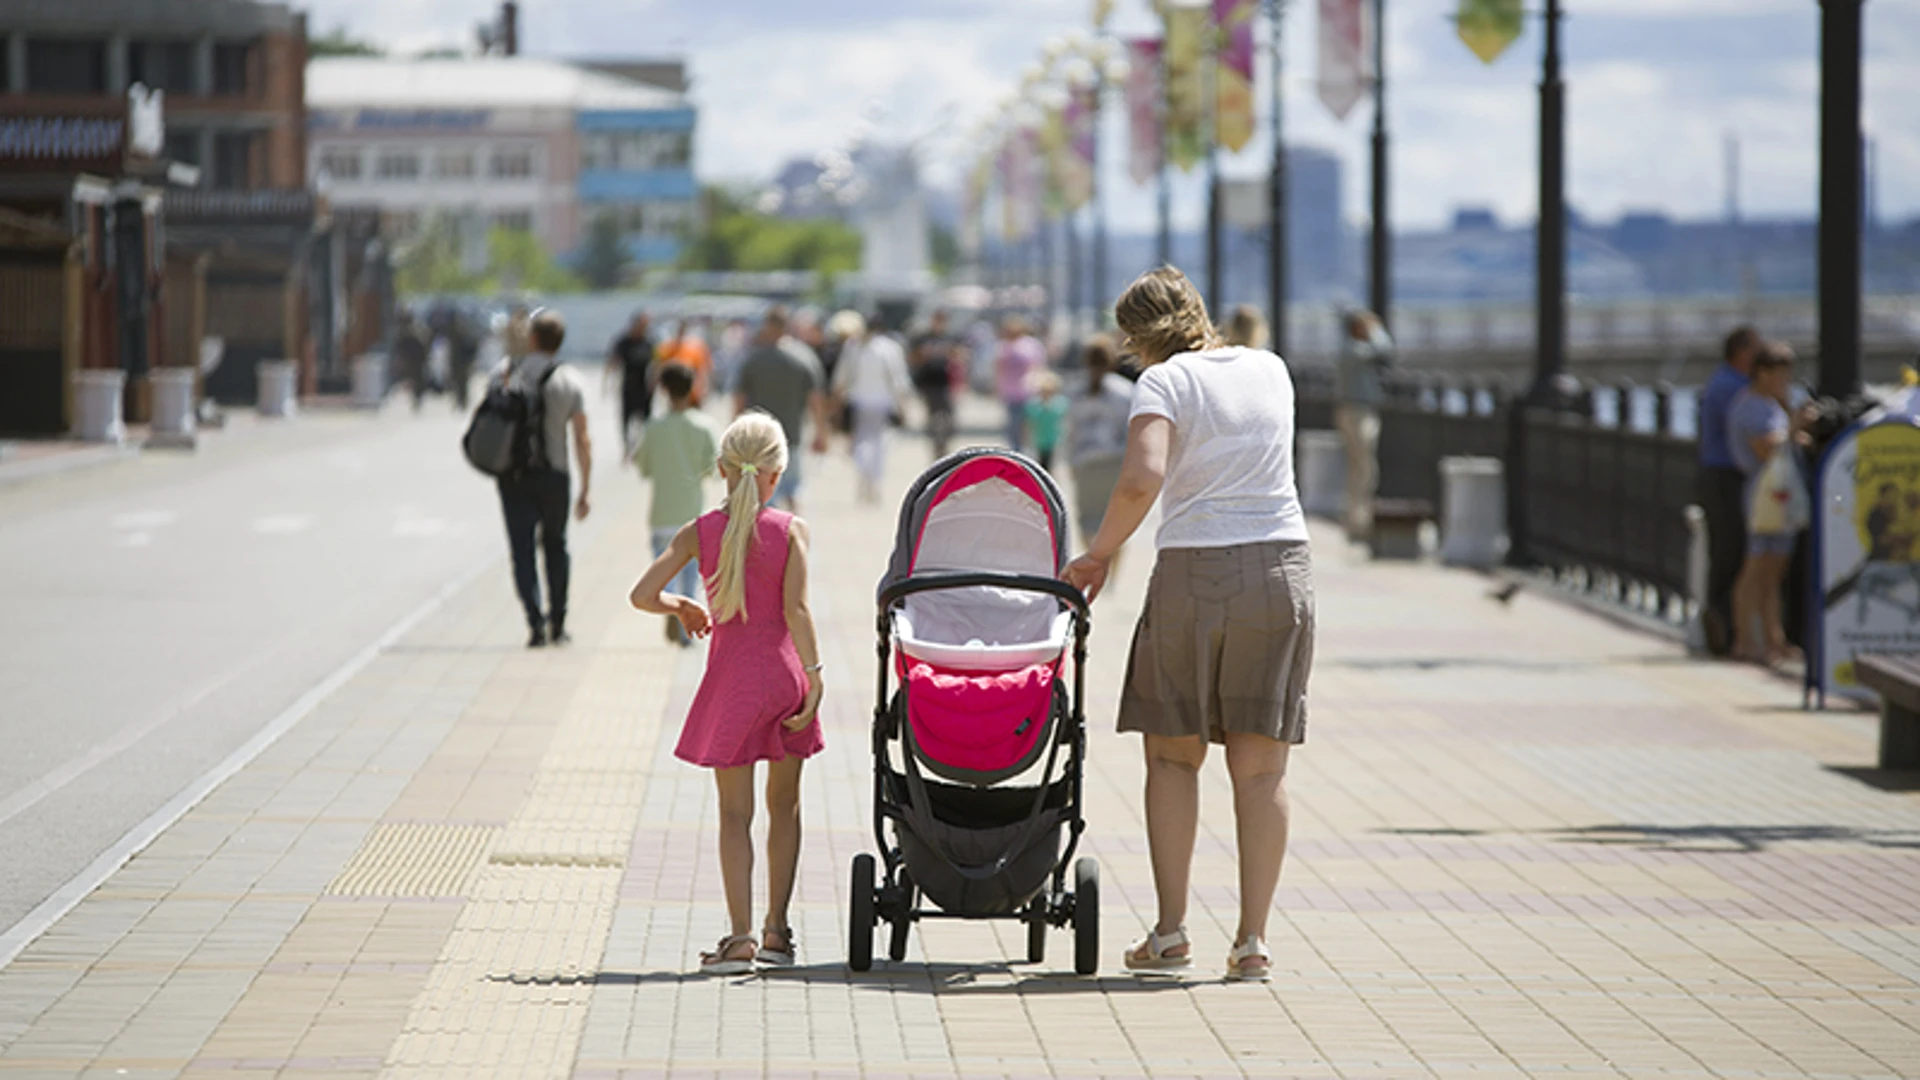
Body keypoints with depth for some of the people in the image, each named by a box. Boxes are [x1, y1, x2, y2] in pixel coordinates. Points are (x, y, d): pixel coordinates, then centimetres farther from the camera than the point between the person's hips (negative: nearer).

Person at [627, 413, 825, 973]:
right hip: (784, 673, 0)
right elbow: (796, 610, -13)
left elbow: (643, 594, -8)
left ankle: (741, 937, -8)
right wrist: (813, 675, -11)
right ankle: (776, 929, 18)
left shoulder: (701, 532, -2)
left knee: (735, 813, 4)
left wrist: (682, 607, 12)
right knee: (784, 805, 16)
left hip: (731, 676, 0)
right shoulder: (791, 530, -4)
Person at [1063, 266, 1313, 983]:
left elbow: (1141, 479, -20)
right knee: (1260, 767, 4)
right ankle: (1253, 939, 0)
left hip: (1194, 573, -3)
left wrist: (1098, 554, -9)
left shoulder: (1165, 381, -4)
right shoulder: (1271, 370, 12)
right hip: (1281, 569, 4)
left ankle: (1170, 931, 4)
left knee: (1173, 755, 10)